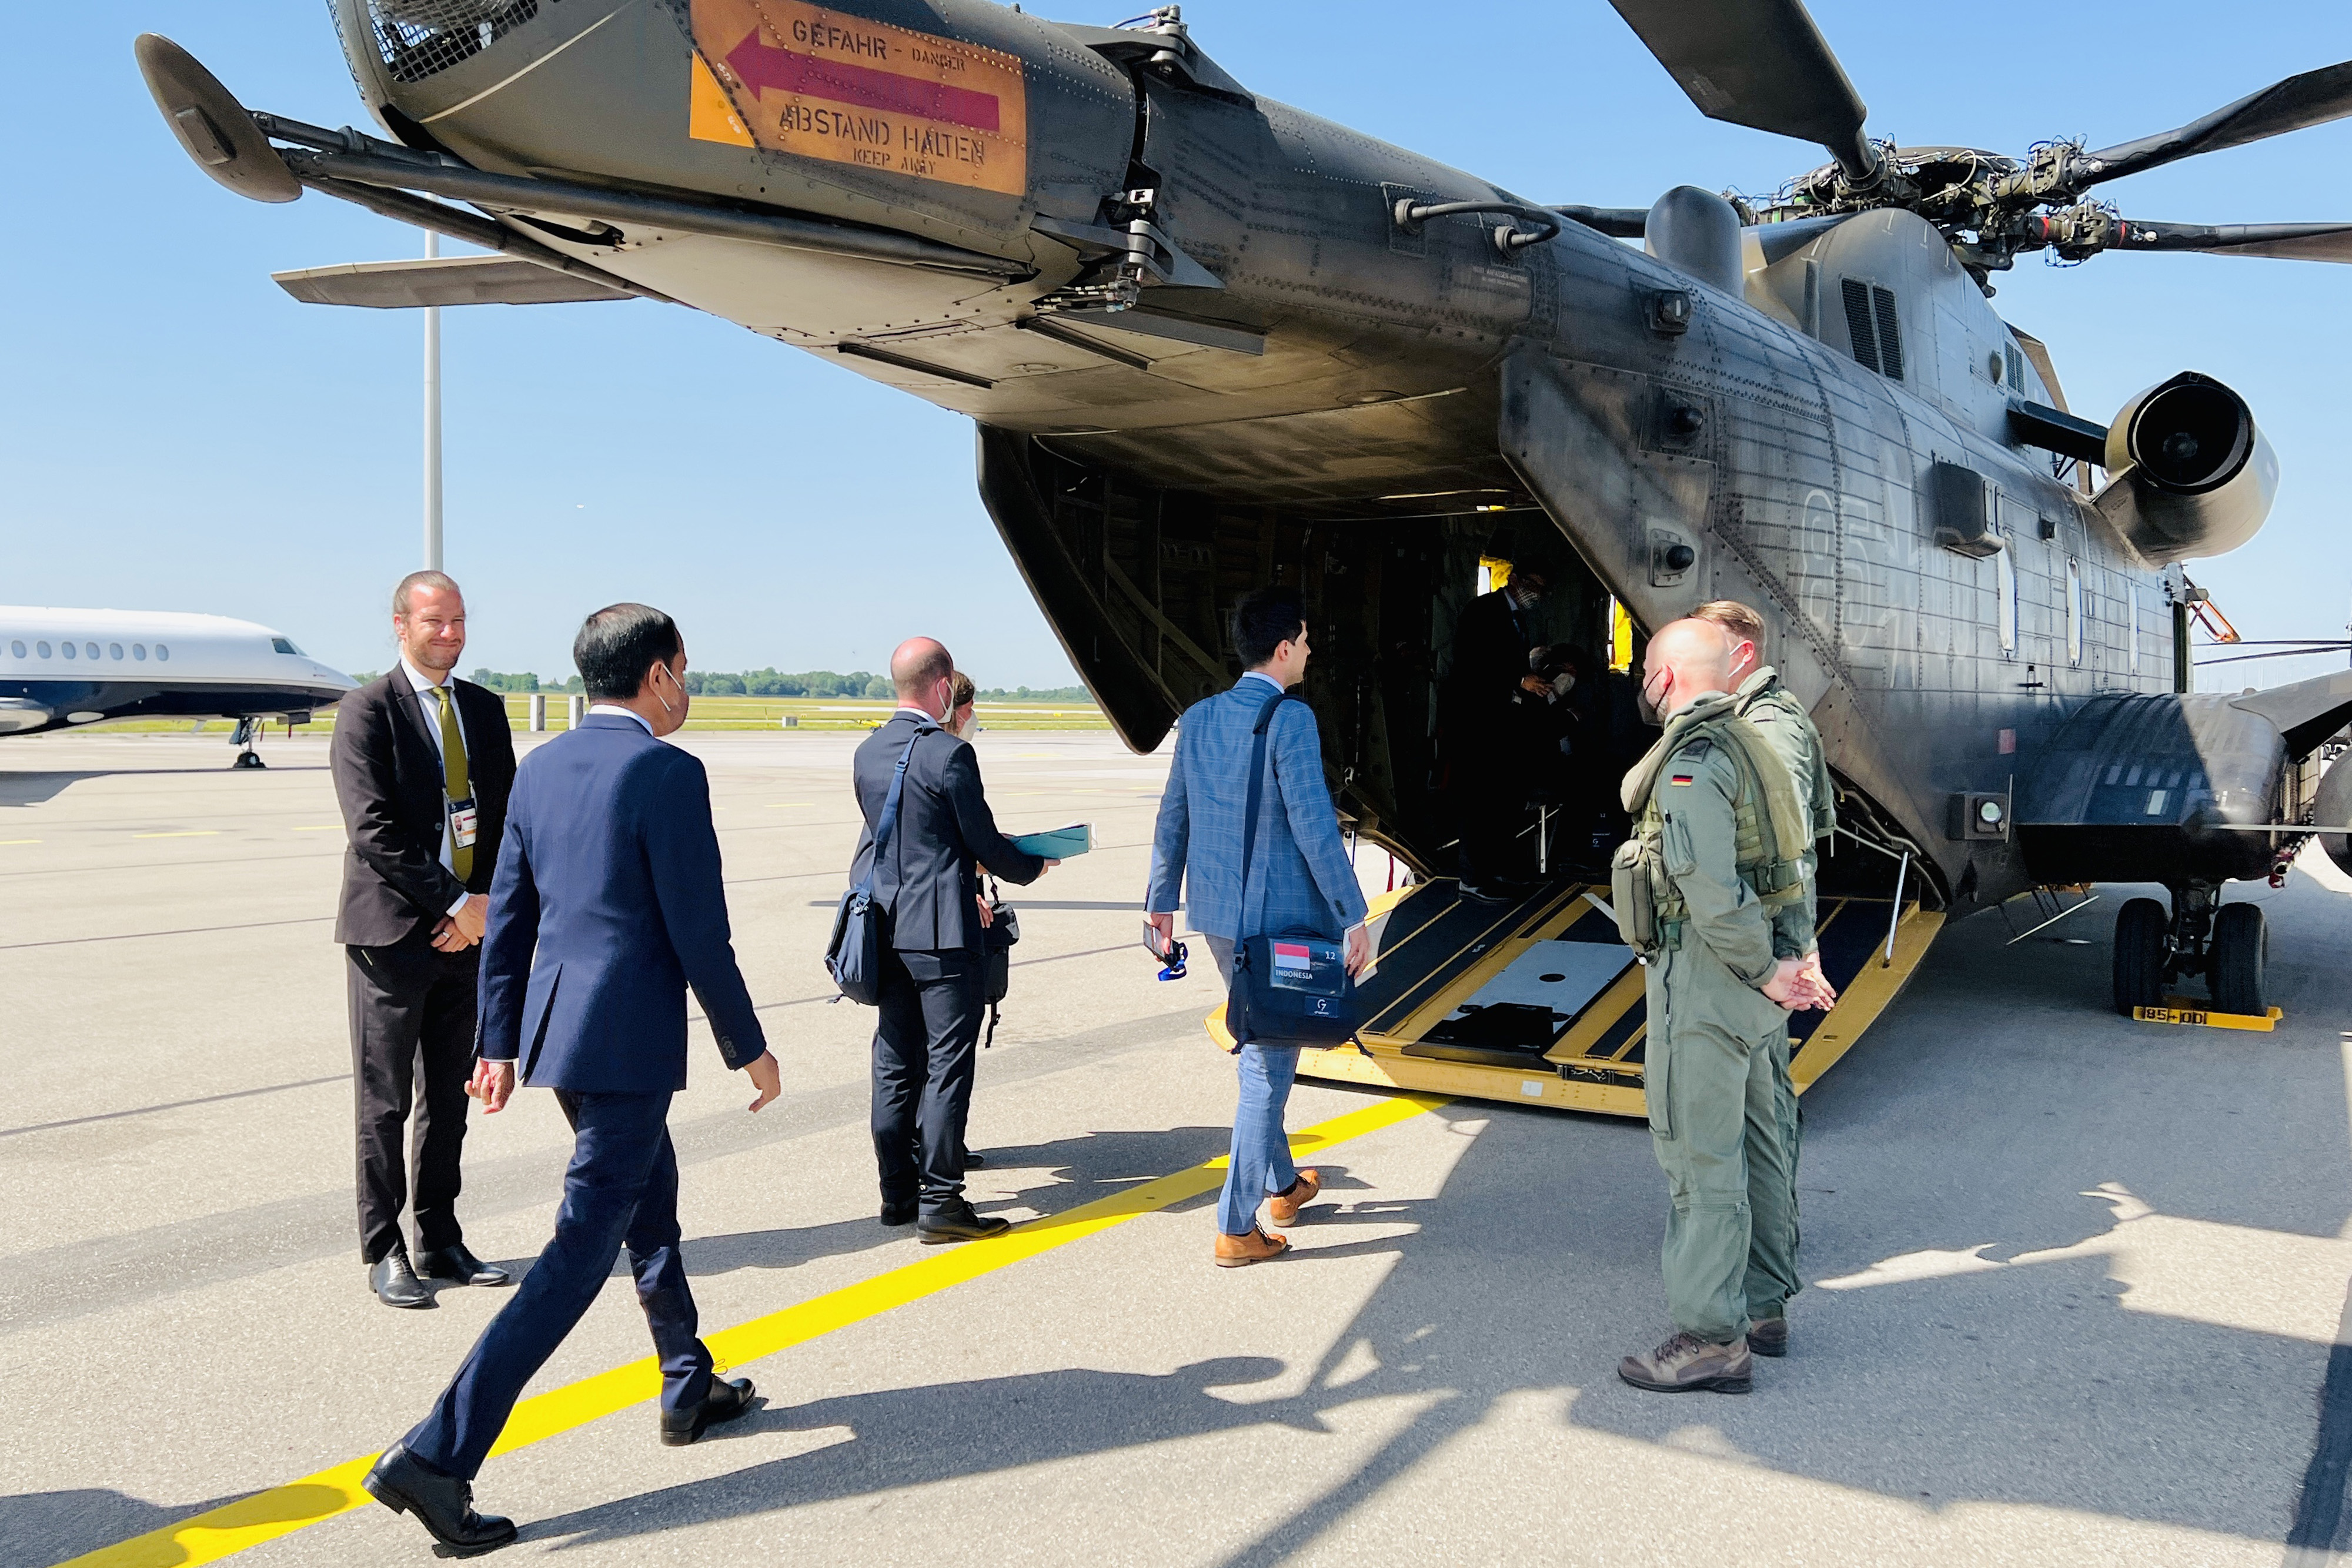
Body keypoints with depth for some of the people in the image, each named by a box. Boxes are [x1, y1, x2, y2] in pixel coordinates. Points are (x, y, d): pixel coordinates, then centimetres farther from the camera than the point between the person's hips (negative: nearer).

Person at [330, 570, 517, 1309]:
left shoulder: (485, 709, 11)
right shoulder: (367, 711, -7)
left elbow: (505, 817, 10)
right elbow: (375, 830, -15)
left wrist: (485, 901, -5)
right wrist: (454, 903, -16)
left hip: (467, 931, 5)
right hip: (393, 933, -5)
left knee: (449, 1101, 12)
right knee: (385, 1103, 3)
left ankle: (440, 1241, 23)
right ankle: (384, 1252, 15)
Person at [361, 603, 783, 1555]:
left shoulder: (540, 768, 7)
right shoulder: (668, 774, -16)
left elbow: (507, 918, 11)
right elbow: (699, 935, -16)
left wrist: (500, 1042, 18)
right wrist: (749, 1048, -4)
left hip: (555, 1025, 9)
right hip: (629, 1039, -9)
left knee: (652, 1202, 24)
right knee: (580, 1253, -1)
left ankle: (690, 1391, 40)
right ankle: (439, 1456, -2)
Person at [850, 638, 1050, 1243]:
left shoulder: (867, 753, 8)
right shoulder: (949, 754, -15)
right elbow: (985, 844, -11)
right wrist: (1034, 865, 10)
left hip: (885, 930, 8)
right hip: (941, 930, -8)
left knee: (895, 1063, 13)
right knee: (948, 1063, -1)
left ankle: (898, 1192, 21)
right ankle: (939, 1202, 2)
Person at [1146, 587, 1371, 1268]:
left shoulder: (1198, 718, 6)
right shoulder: (1290, 719, -15)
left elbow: (1172, 818, 12)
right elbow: (1313, 824, -19)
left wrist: (1162, 899, 22)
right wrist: (1353, 916, -13)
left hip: (1216, 916, 8)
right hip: (1278, 919, -7)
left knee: (1258, 1052, 23)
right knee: (1267, 1067, 2)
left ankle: (1282, 1186, 39)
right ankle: (1237, 1227, 8)